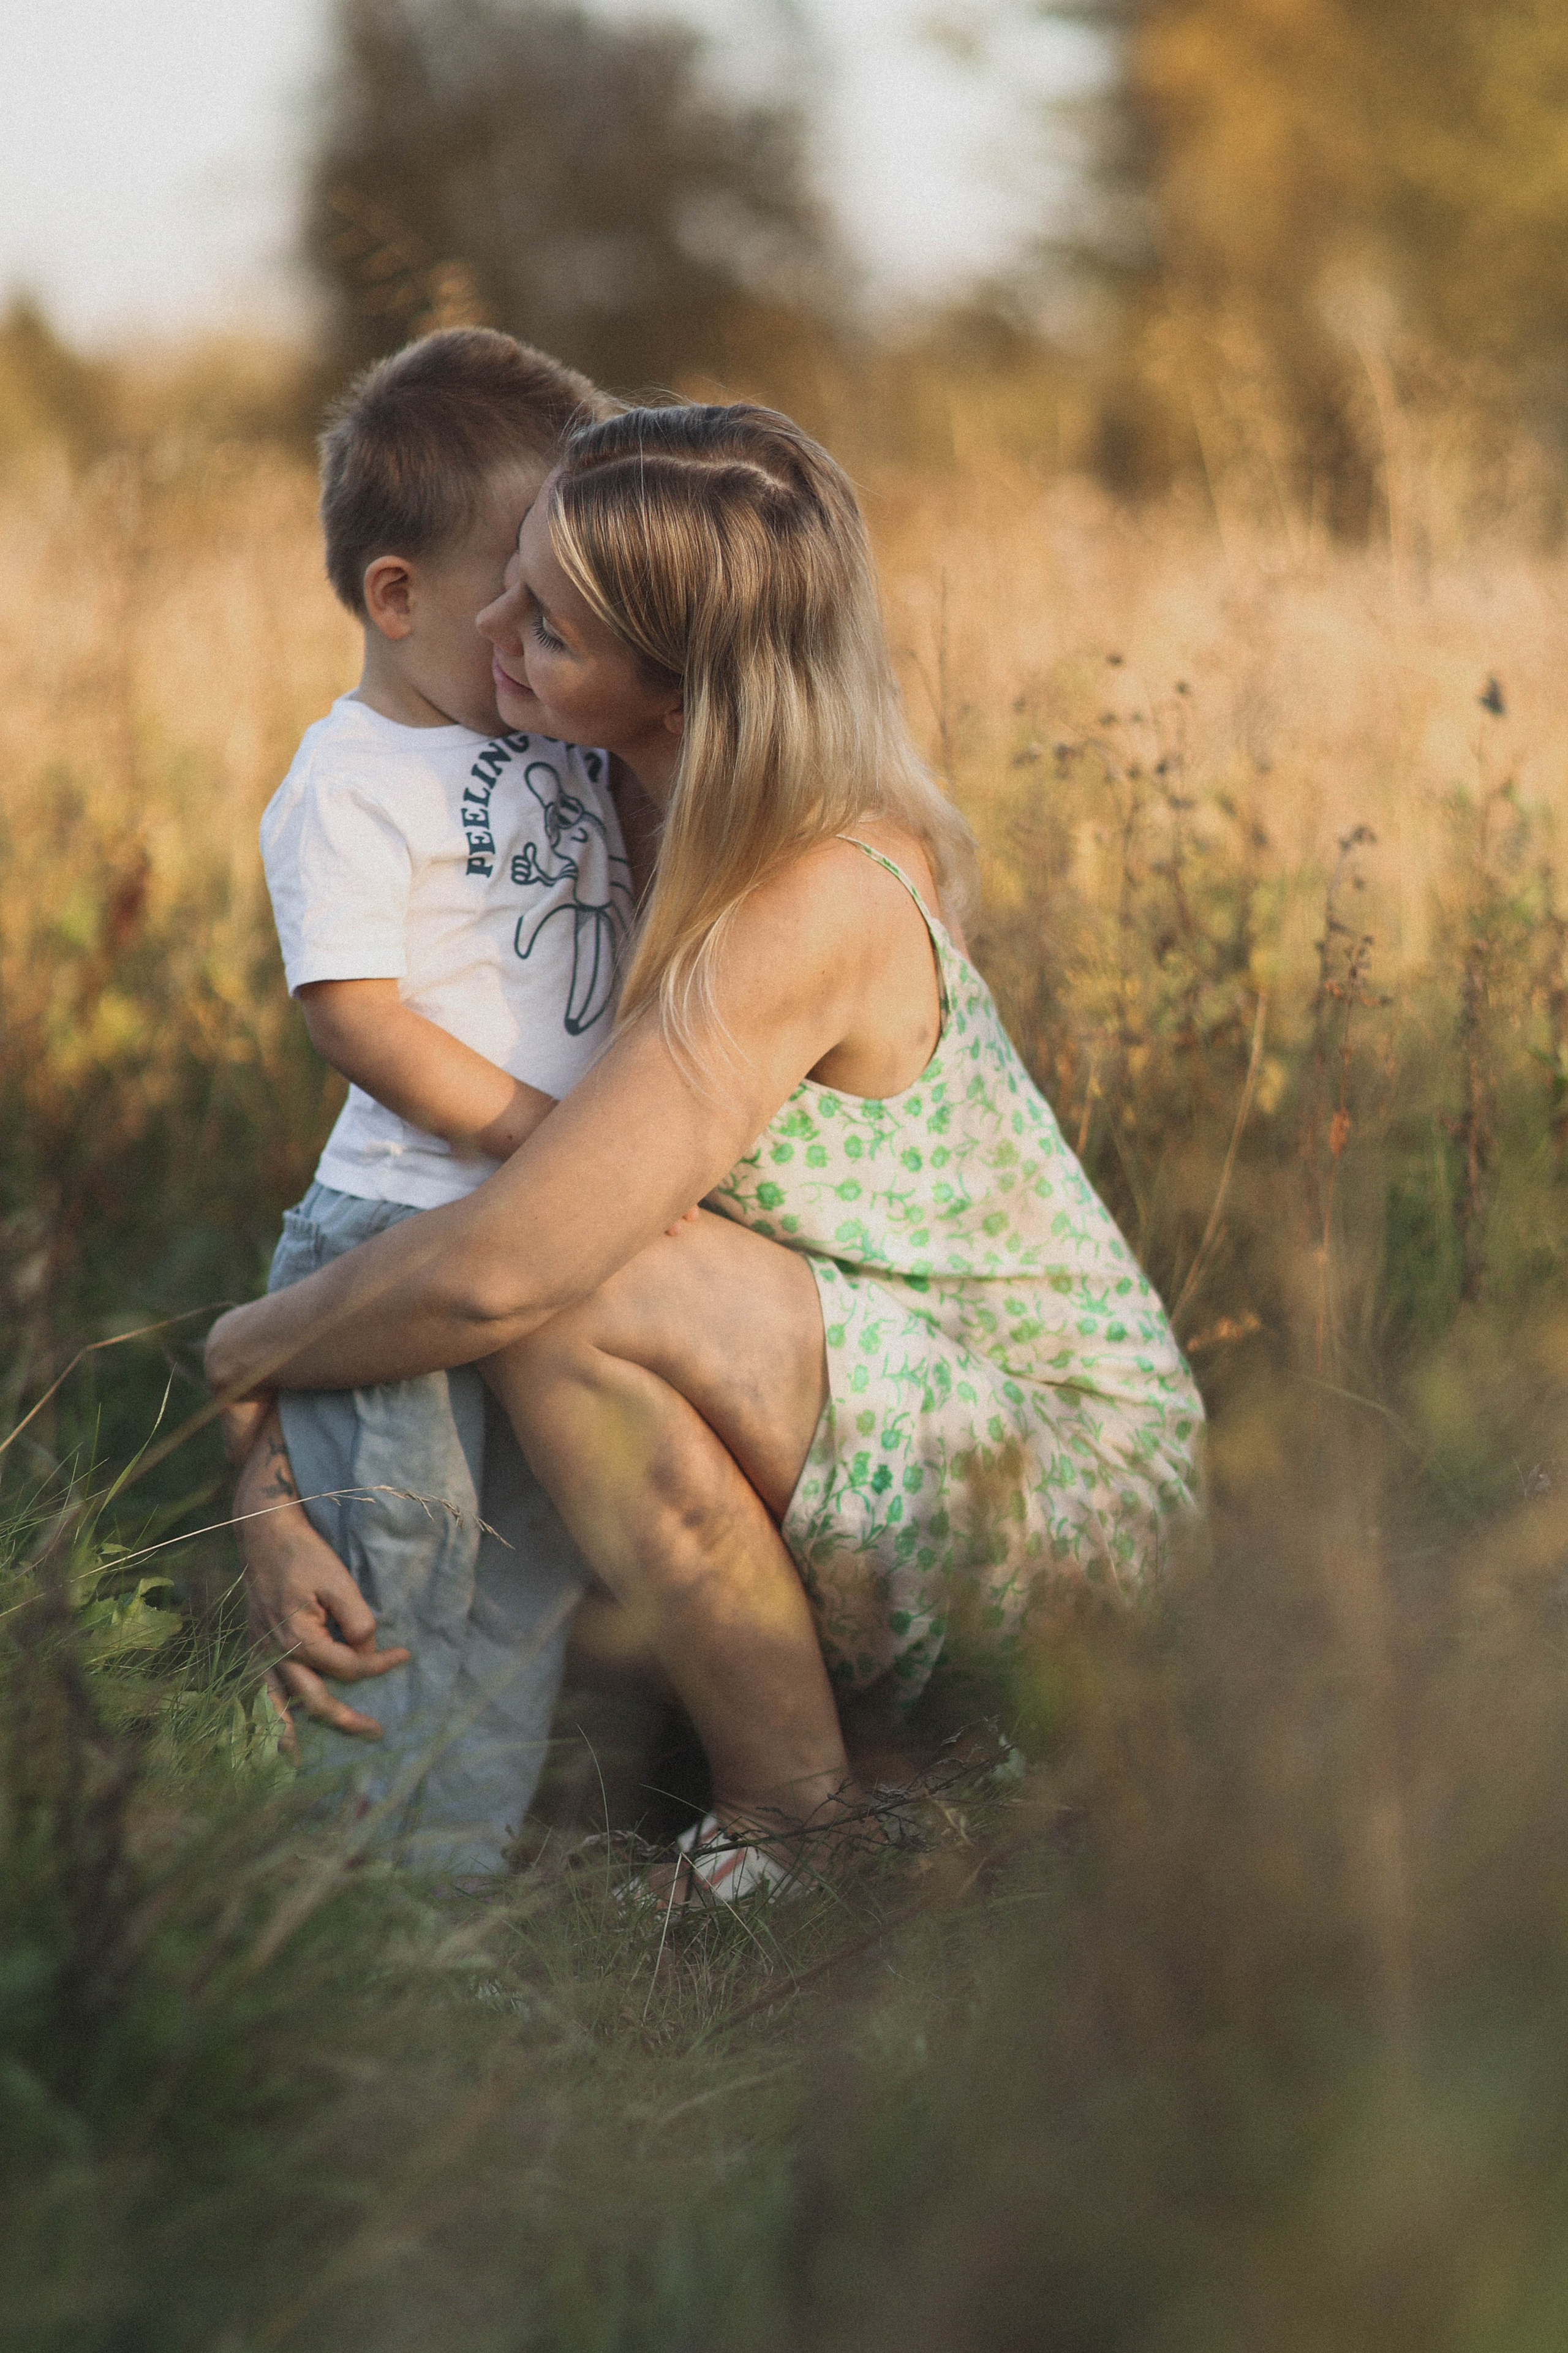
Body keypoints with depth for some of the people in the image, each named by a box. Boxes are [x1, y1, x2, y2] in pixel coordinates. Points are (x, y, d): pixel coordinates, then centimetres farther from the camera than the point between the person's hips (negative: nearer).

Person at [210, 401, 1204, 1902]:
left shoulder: (815, 909, -26)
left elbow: (493, 1271, -31)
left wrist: (250, 1348, -12)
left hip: (1071, 1479, -9)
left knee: (574, 1300, -28)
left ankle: (791, 1832, -9)